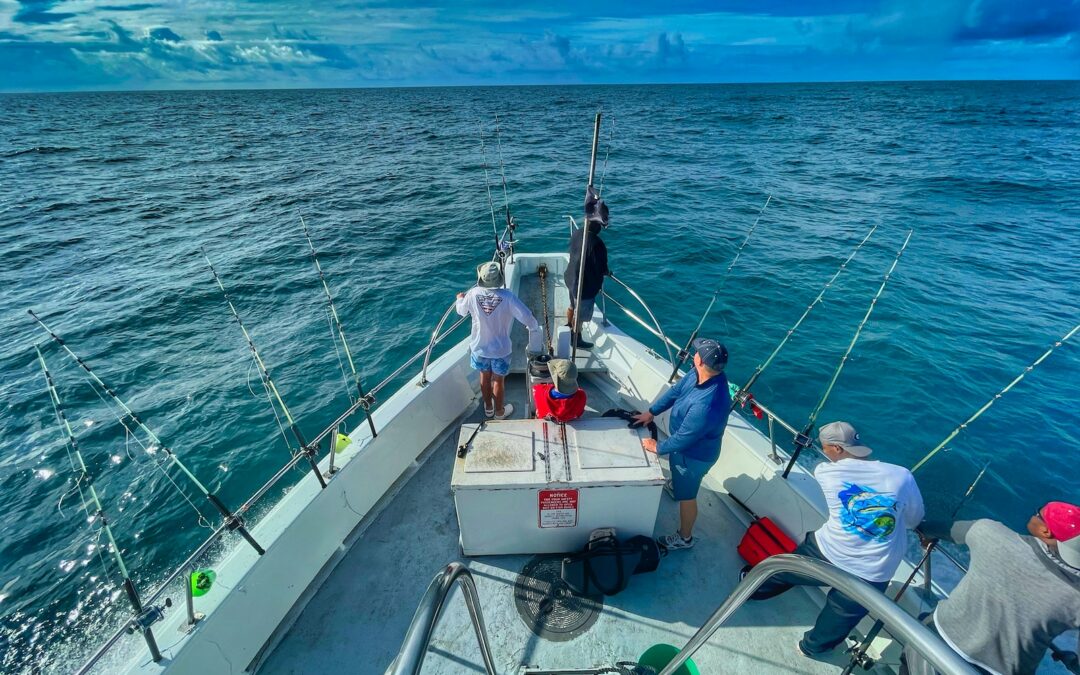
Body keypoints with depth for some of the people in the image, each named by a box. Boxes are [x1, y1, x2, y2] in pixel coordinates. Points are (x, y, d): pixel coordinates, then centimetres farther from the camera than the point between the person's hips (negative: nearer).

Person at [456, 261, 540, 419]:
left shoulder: (473, 294, -16)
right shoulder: (507, 296, -24)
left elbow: (461, 311, 3)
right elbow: (527, 316, -23)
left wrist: (460, 299, 26)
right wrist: (534, 327, 0)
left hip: (479, 347, 3)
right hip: (500, 349, -2)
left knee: (485, 376, 23)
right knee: (498, 380, 16)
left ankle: (488, 408, 43)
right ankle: (499, 412, 36)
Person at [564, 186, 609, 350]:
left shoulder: (576, 233, -8)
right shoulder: (597, 244, -32)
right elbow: (601, 269, -23)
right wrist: (607, 272, 1)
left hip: (571, 278, 8)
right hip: (586, 285, -7)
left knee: (572, 305, 31)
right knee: (580, 314, 15)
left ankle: (568, 327, 54)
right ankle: (576, 339, 35)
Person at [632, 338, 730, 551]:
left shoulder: (707, 405, -45)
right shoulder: (700, 374, -19)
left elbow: (683, 439, -31)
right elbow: (675, 391, -1)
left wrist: (658, 448, -15)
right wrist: (651, 412, 1)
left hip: (694, 454, -8)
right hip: (685, 441, 8)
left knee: (686, 496, 15)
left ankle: (684, 538, 40)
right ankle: (676, 485, 70)